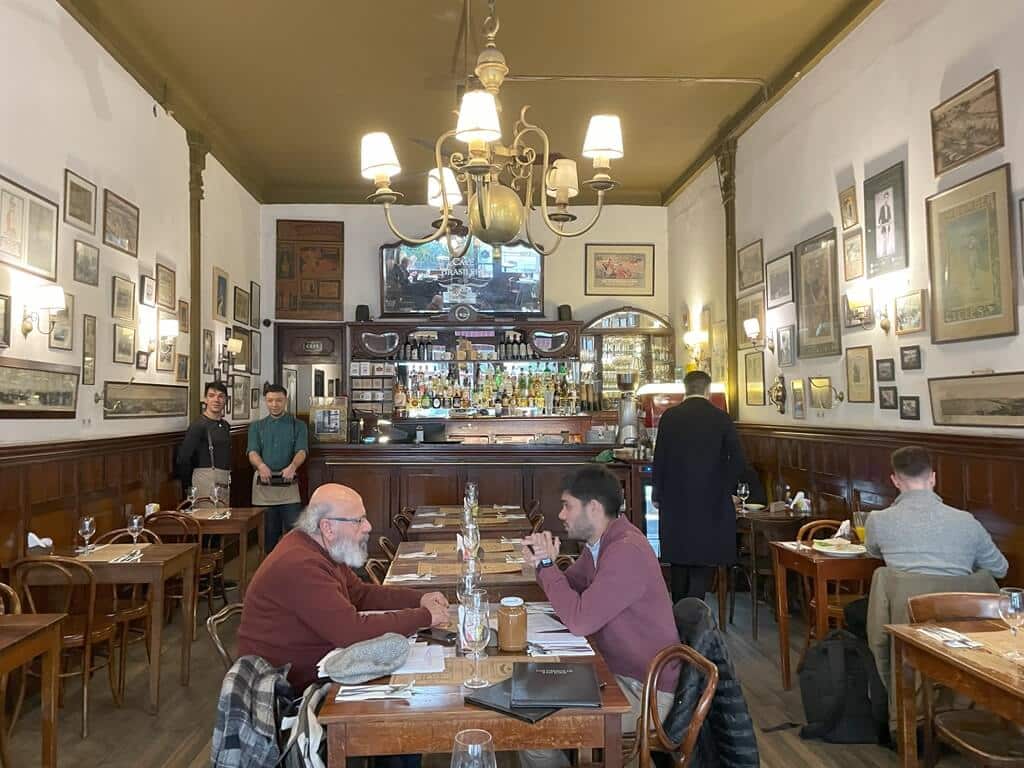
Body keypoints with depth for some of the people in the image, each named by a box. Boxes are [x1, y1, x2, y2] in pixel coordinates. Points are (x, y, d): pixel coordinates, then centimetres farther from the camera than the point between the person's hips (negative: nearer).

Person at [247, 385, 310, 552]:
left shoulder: (298, 426, 8)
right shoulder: (256, 426, 12)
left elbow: (301, 451, -7)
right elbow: (253, 452, -3)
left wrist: (292, 466, -29)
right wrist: (261, 465, -26)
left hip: (288, 483, -1)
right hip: (263, 484, 2)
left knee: (295, 529, -7)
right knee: (268, 532, 9)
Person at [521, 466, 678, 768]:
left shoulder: (626, 551, -26)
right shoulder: (601, 542, 5)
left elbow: (579, 620, -28)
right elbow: (569, 589, 13)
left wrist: (546, 565, -18)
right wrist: (542, 561, -7)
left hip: (643, 689, -10)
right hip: (618, 670, 10)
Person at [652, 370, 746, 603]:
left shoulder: (669, 416, -2)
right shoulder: (721, 418, -3)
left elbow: (659, 458, -2)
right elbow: (738, 459, -7)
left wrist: (657, 494, 8)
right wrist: (725, 489, 7)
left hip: (675, 499, 2)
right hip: (711, 501, -1)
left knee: (679, 558, 14)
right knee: (704, 561, 4)